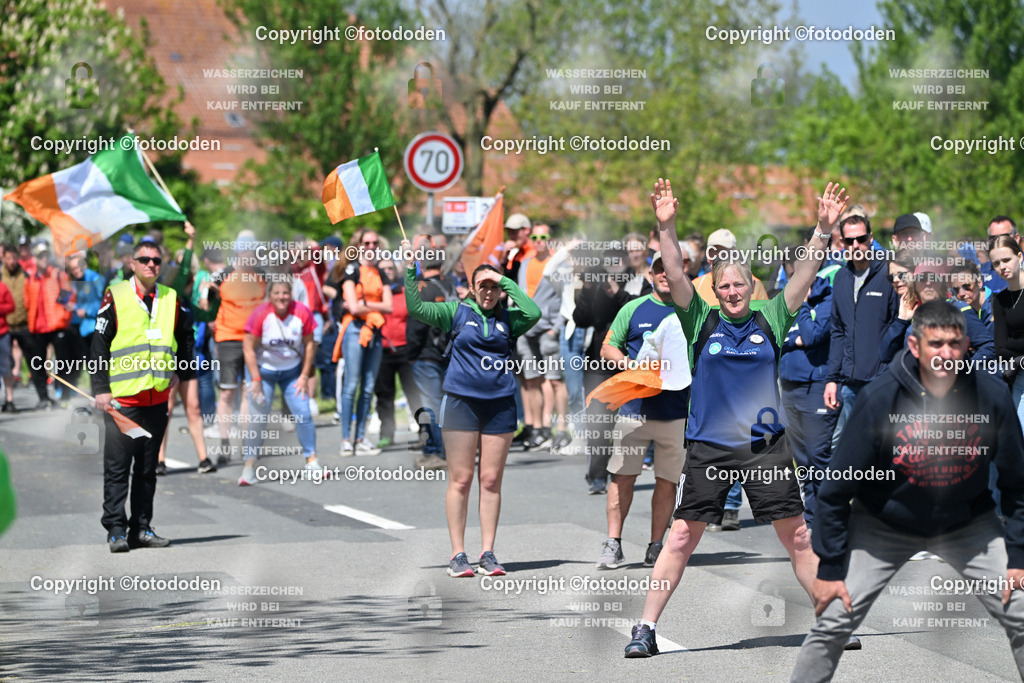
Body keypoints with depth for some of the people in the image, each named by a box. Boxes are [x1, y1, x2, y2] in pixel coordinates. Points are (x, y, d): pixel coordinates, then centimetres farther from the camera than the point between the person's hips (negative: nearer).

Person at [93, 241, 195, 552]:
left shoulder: (171, 299, 9)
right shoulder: (115, 297, -3)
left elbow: (186, 334, 27)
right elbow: (99, 343, -4)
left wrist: (181, 371, 18)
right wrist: (101, 389, -9)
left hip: (158, 397, 4)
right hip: (122, 398, -4)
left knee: (148, 468, 10)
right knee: (117, 467, -4)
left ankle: (141, 527, 15)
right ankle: (116, 529, 0)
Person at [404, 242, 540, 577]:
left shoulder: (509, 318, 9)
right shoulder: (457, 312, 6)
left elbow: (534, 313, -10)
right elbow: (415, 307, 0)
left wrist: (505, 281, -6)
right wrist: (410, 269, -7)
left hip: (500, 405, 2)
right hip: (461, 402, -2)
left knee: (492, 480, 3)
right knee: (461, 479, -1)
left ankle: (487, 553, 7)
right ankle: (457, 554, 2)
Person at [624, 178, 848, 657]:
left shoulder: (770, 321, 5)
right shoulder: (702, 322, 3)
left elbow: (805, 274, 0)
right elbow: (675, 275, -7)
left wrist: (824, 228, -10)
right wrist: (666, 227, -19)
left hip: (765, 446, 1)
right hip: (708, 447, -1)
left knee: (797, 536, 4)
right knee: (682, 537, -1)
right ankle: (646, 629, 3)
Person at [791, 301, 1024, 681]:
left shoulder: (992, 396, -17)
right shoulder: (879, 399, -23)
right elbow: (836, 489, -14)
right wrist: (829, 568, -13)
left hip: (969, 524, 2)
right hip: (884, 524, -2)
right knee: (833, 624, -10)